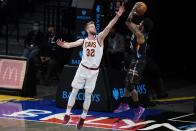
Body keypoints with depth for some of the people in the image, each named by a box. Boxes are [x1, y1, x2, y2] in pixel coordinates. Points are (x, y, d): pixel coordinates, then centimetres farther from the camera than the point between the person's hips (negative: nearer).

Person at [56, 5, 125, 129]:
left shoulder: (99, 38, -4)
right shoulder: (83, 41, 3)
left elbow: (108, 27, -17)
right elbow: (70, 44, -7)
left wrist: (117, 16, -31)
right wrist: (63, 44, -31)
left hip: (93, 71, -1)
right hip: (83, 68, 1)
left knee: (88, 95, 4)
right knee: (74, 91, 2)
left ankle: (83, 118, 15)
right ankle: (67, 114, 12)